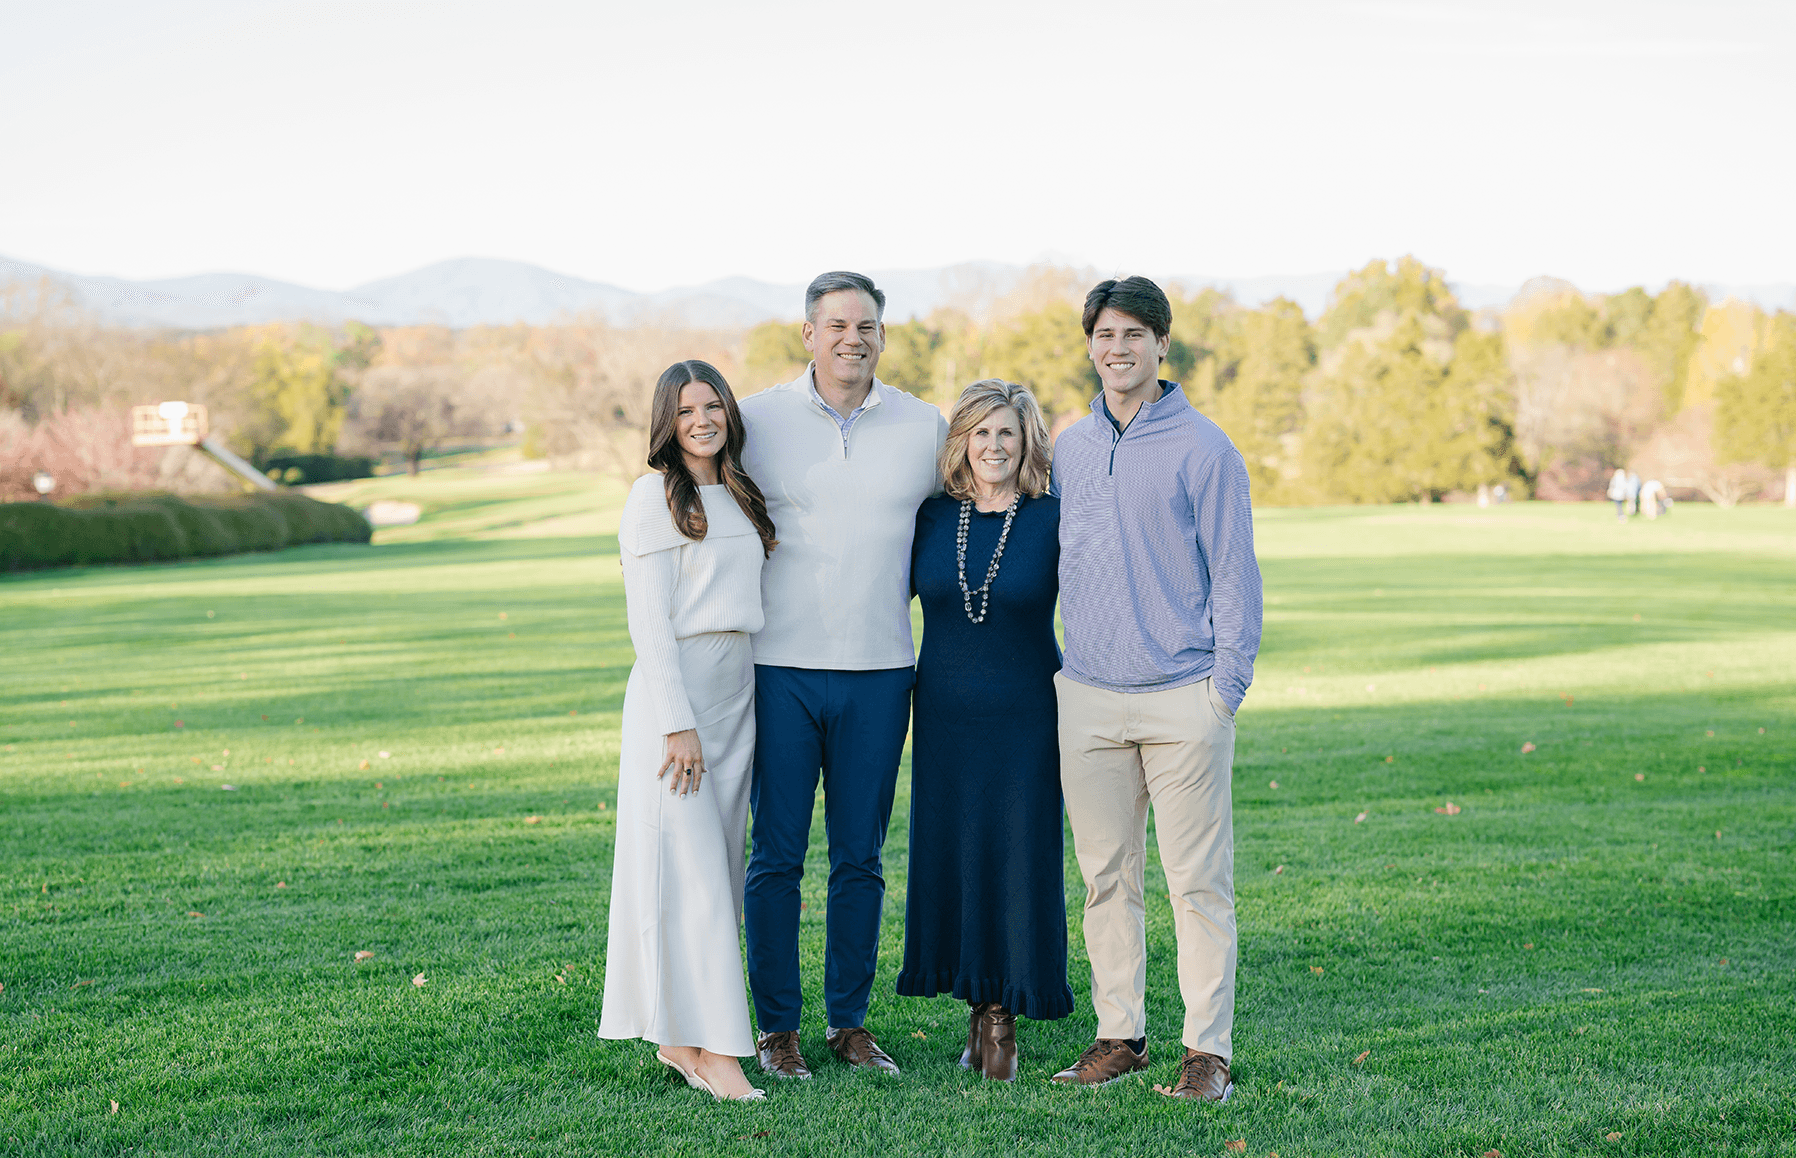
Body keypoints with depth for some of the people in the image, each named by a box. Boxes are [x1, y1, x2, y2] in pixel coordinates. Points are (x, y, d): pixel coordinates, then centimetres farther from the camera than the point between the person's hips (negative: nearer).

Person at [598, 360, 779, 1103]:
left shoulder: (740, 497, 15)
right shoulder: (655, 496, -6)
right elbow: (649, 622, -11)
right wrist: (679, 723, -17)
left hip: (737, 691, 7)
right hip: (674, 688, -7)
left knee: (717, 865, 8)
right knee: (686, 867, -7)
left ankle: (680, 1037, 15)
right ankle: (713, 1048, -7)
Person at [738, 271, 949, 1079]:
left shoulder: (924, 428, 5)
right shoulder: (758, 420, 0)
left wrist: (888, 596, 11)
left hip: (879, 673, 2)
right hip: (781, 670, -2)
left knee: (860, 857, 9)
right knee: (777, 855, 2)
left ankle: (850, 1022, 21)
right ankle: (776, 1027, 13)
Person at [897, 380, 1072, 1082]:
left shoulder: (1054, 520, -5)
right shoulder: (932, 519, 3)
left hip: (1025, 719, -3)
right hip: (945, 719, 3)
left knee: (1019, 859, 0)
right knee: (950, 859, 6)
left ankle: (1004, 1019, 13)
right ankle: (977, 1006, 21)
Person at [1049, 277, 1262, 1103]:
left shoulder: (1203, 448, -2)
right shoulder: (1068, 449, 12)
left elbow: (1233, 573, -2)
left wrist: (1227, 686, -9)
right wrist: (1056, 670, 13)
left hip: (1183, 700, -4)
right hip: (1089, 699, 4)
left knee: (1199, 882, -1)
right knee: (1107, 878, 9)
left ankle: (1208, 1049, 5)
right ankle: (1120, 1034, 19)